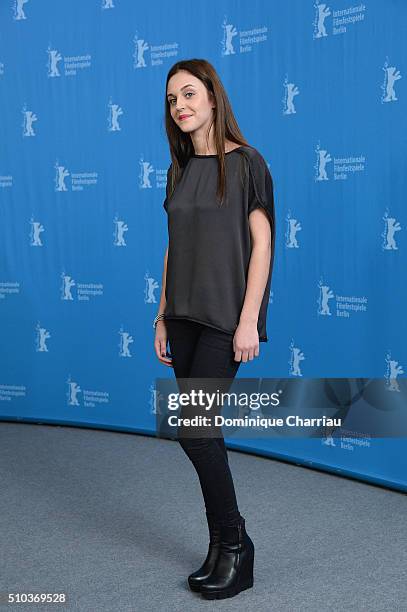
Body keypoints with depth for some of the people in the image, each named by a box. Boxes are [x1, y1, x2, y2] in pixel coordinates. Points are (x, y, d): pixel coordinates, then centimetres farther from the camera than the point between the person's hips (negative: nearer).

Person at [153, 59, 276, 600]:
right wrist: (163, 316, 11)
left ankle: (233, 546, 9)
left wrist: (249, 321, -16)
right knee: (201, 432, 7)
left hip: (225, 317, -6)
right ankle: (226, 548, 20)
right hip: (185, 316, 6)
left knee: (193, 428, -10)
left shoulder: (246, 163, -6)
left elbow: (262, 244, -10)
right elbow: (175, 247, 14)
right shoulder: (180, 170, 12)